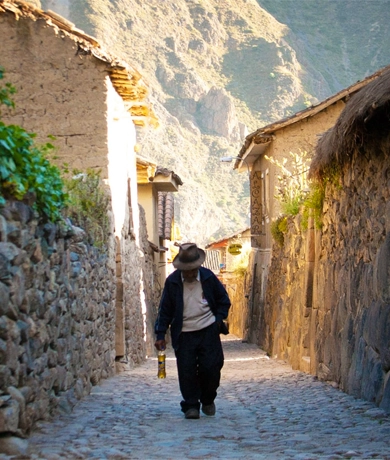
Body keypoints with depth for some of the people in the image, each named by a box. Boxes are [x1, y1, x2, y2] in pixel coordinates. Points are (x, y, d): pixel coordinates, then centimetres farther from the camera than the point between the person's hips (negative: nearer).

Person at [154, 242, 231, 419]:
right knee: (187, 371, -4)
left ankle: (207, 400, 20)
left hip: (208, 331, 0)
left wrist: (219, 318, 0)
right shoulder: (172, 281, -1)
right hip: (184, 334, 0)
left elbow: (223, 300, 14)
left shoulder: (208, 277, 1)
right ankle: (191, 406, 9)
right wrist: (160, 334, 0)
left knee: (211, 368, -4)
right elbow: (165, 309, 4)